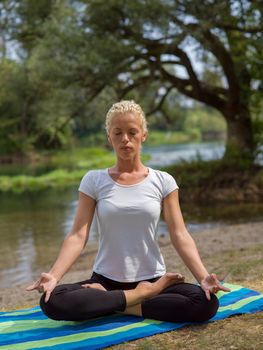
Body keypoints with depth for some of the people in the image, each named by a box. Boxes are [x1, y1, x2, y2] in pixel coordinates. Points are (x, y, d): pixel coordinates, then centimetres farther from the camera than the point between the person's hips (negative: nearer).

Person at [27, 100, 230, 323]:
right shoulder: (93, 180, 0)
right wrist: (54, 276, -25)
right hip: (106, 280, 0)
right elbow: (78, 236, -7)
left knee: (207, 303, -27)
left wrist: (203, 277, -22)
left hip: (152, 279, 0)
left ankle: (112, 304, -14)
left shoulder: (163, 181, 0)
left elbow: (180, 235, -5)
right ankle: (143, 295, -15)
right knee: (52, 302, -28)